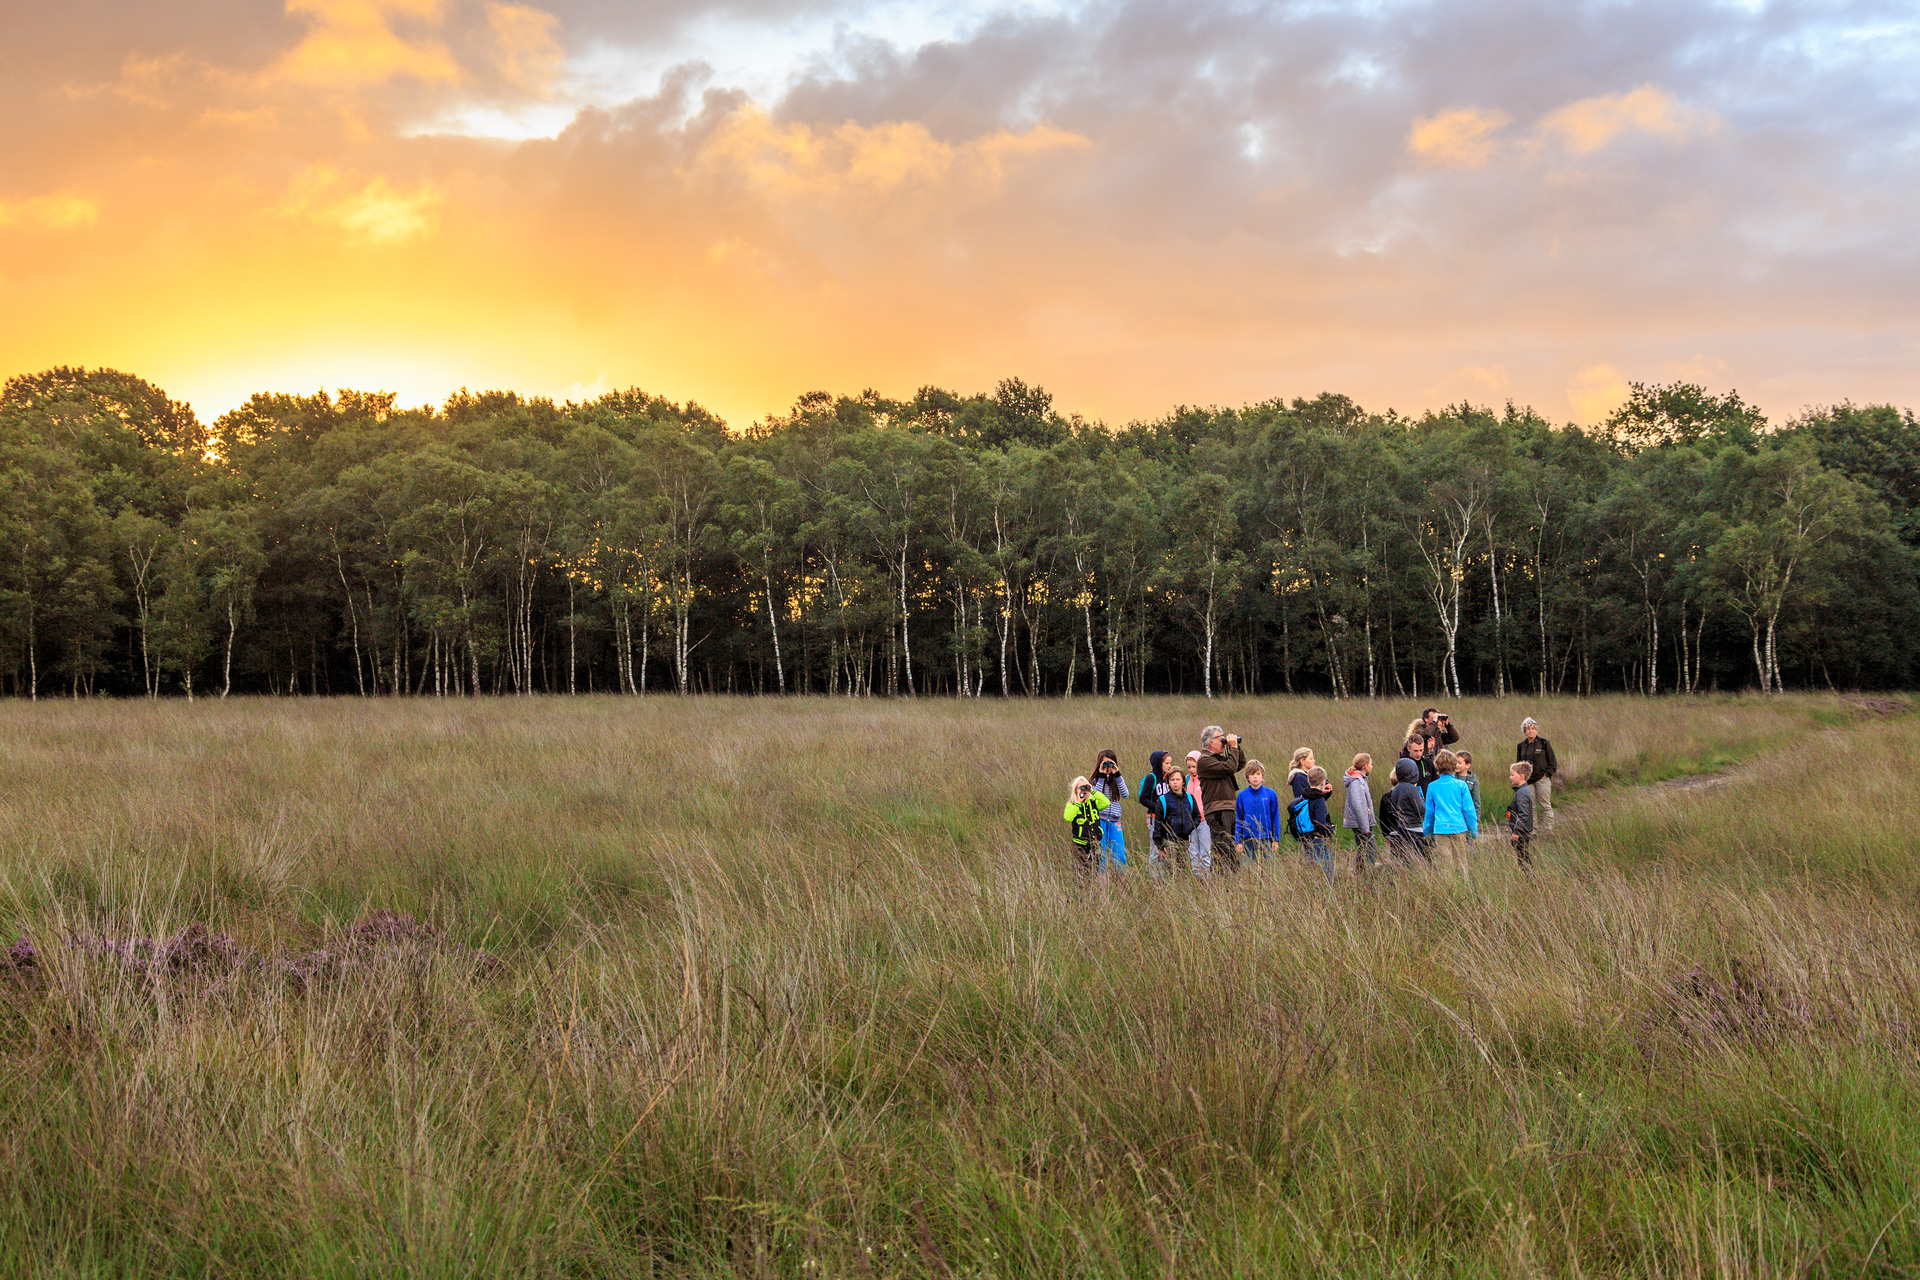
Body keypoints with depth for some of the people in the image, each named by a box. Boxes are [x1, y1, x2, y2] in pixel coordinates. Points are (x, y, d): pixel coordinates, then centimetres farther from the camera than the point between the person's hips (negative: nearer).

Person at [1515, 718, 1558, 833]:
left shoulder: (1544, 743, -1)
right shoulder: (1521, 746, 11)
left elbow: (1552, 761, 2)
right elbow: (1518, 763, 20)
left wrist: (1548, 773, -7)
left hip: (1542, 779, -4)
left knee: (1545, 806, -2)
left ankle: (1547, 830, 2)